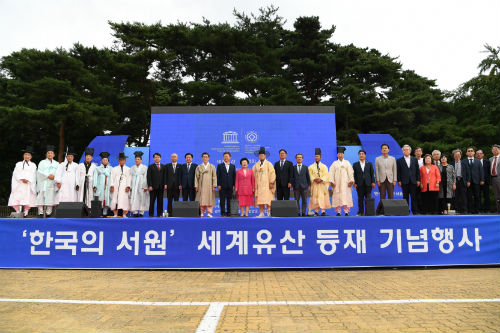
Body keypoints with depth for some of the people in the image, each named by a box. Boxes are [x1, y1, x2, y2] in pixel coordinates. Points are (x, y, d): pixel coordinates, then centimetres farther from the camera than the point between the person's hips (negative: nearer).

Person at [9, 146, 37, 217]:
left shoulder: (33, 165, 14)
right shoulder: (18, 164, 16)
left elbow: (33, 175, 1)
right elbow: (16, 173, 2)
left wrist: (28, 180, -15)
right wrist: (22, 179, -15)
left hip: (29, 185, -1)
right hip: (19, 185, 1)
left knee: (28, 199, -10)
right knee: (16, 198, -9)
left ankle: (25, 212, 0)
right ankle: (18, 212, 0)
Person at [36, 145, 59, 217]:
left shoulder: (56, 164, 16)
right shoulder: (42, 162, 11)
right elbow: (39, 172, -2)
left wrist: (54, 176, -11)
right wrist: (48, 175, -13)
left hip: (52, 184, 1)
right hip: (43, 183, -1)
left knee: (50, 199, -3)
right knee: (41, 198, -7)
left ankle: (48, 213, 0)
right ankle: (40, 213, -4)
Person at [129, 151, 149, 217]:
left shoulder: (144, 167, 4)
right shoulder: (132, 168, 13)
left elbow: (145, 178, -1)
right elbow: (130, 178, 10)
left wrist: (145, 187, -10)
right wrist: (130, 186, -1)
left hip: (141, 186, -2)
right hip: (134, 186, 2)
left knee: (142, 199, -5)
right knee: (134, 199, -5)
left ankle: (141, 212, 0)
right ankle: (135, 212, -3)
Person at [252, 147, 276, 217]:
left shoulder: (268, 164, 3)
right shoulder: (256, 165, 14)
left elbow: (272, 173, -2)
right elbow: (253, 174, 15)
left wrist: (271, 183, -10)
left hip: (267, 185, -3)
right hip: (258, 185, 3)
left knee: (267, 198, -10)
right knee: (259, 199, -1)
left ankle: (269, 212, -7)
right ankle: (261, 213, 3)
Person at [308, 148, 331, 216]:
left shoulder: (324, 166, 11)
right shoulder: (311, 167, 11)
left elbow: (326, 175, 0)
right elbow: (310, 175, 2)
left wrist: (321, 179, -18)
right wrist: (314, 179, -17)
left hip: (322, 184, 0)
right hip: (314, 185, 0)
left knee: (323, 198, -5)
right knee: (315, 198, -4)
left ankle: (323, 211, -7)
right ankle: (316, 211, -1)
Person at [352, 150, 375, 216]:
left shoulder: (369, 164, 11)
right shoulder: (355, 164, 9)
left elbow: (372, 173, 8)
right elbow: (354, 174, 5)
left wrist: (373, 182, 0)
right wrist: (354, 183, -4)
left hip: (368, 184, 0)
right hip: (359, 185, 0)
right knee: (360, 199, 2)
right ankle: (360, 212, 9)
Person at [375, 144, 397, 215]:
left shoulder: (393, 159, 8)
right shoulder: (377, 159, 5)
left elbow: (395, 170, 6)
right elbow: (376, 170, 2)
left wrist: (394, 180, -1)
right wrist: (378, 180, -5)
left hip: (390, 180, 1)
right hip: (382, 180, -1)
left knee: (391, 196, -1)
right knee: (382, 196, -2)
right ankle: (380, 211, 4)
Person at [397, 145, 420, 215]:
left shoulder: (415, 159, 11)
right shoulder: (399, 160, 6)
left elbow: (417, 170, 9)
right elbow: (398, 172, 3)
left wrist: (418, 180, 2)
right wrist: (399, 181, -5)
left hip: (413, 182, 1)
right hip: (404, 182, -1)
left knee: (414, 197, 1)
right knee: (405, 197, 2)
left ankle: (415, 211, 6)